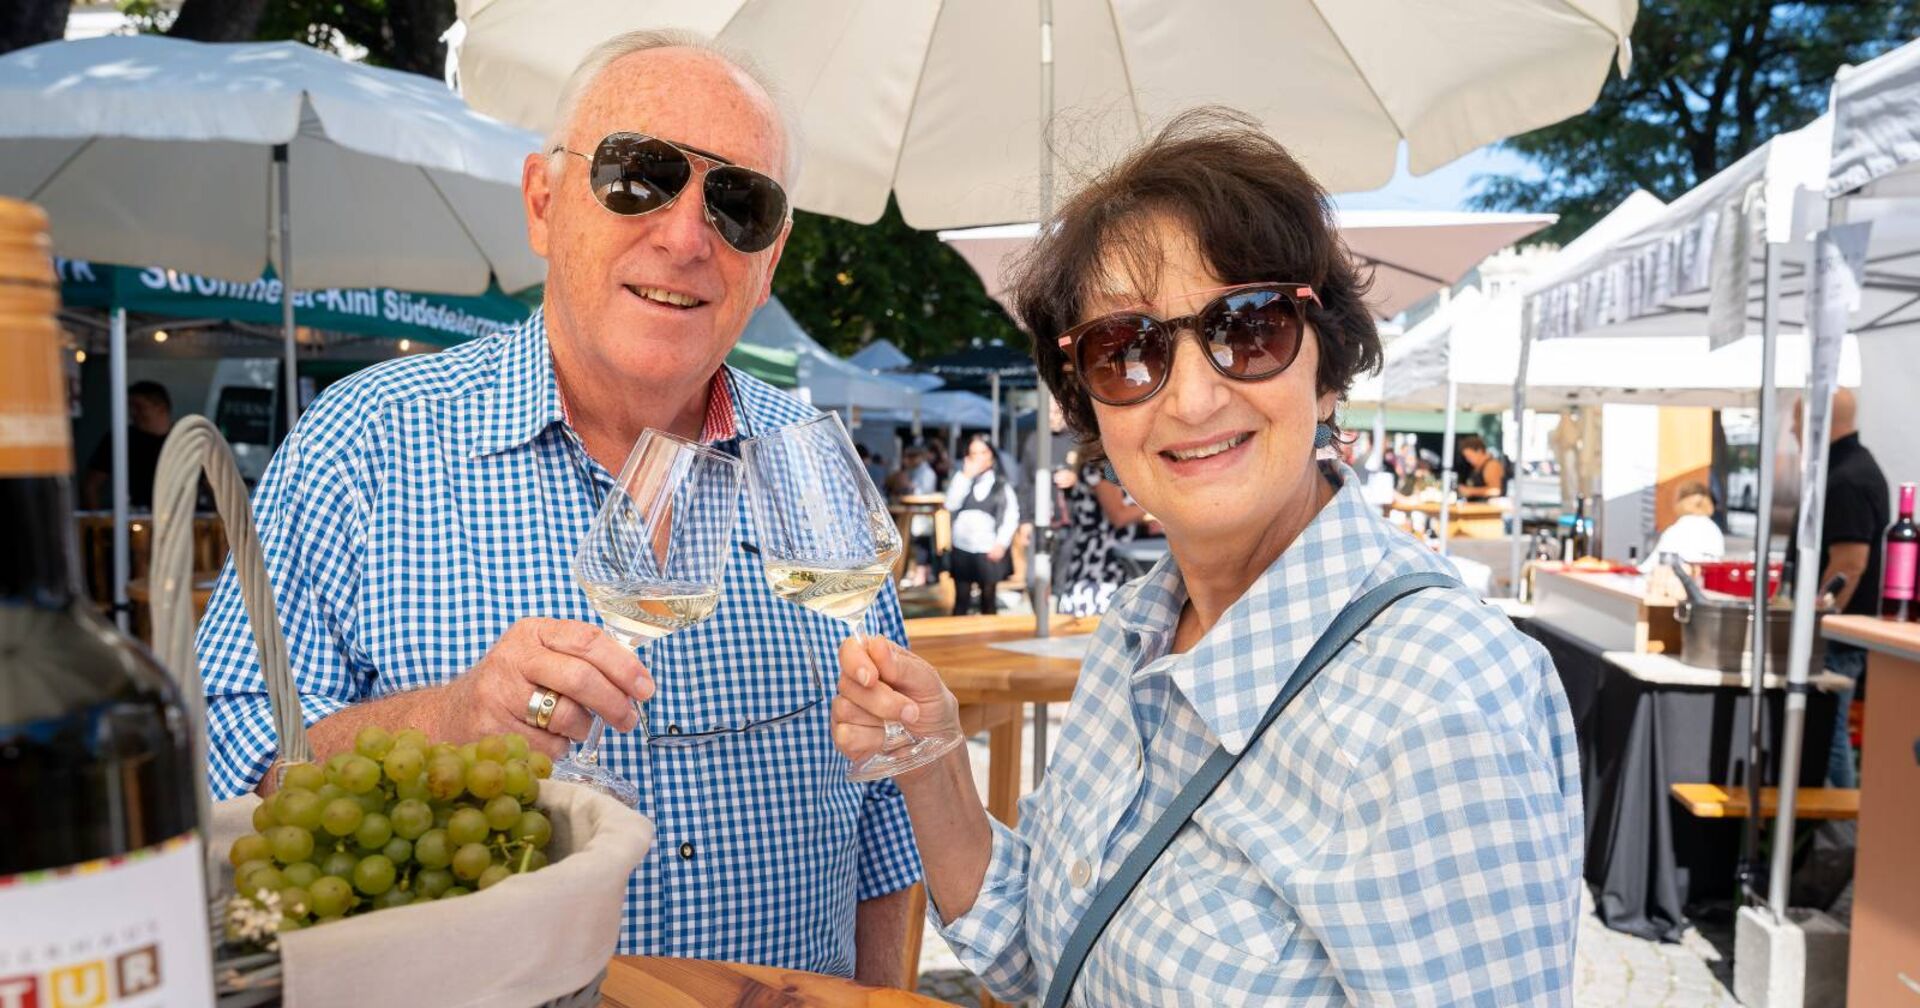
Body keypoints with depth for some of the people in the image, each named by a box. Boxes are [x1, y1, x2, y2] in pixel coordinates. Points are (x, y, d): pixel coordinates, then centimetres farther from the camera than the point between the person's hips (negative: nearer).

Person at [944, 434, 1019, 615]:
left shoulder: (1002, 484, 4)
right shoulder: (962, 478, 9)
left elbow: (1012, 516, -2)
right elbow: (951, 505, -6)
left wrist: (1001, 543, -11)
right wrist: (966, 476, -8)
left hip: (989, 550, -1)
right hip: (962, 548, 1)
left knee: (988, 600, 8)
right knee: (961, 599, 5)